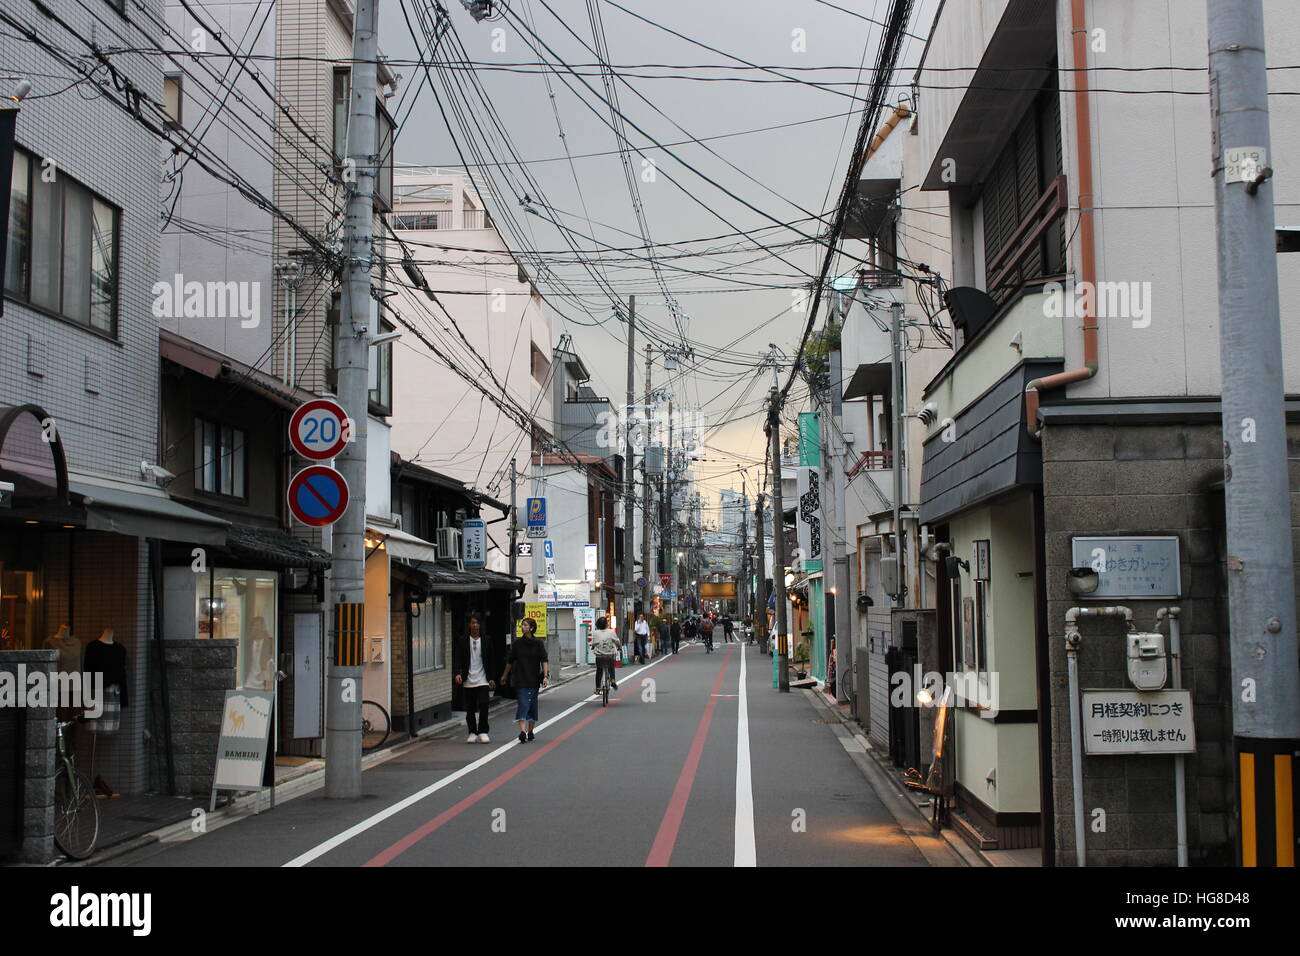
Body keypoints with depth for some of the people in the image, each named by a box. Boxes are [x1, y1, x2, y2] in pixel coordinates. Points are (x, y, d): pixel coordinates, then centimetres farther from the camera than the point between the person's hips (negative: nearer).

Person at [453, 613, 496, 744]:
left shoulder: (486, 641, 7)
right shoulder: (461, 641, 3)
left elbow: (491, 661, 11)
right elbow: (456, 659, -2)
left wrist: (492, 678, 6)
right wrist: (457, 673, -18)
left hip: (483, 680, 0)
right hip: (468, 681, 0)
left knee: (483, 706, -10)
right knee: (470, 709, 6)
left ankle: (483, 732, -5)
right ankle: (472, 733, 16)